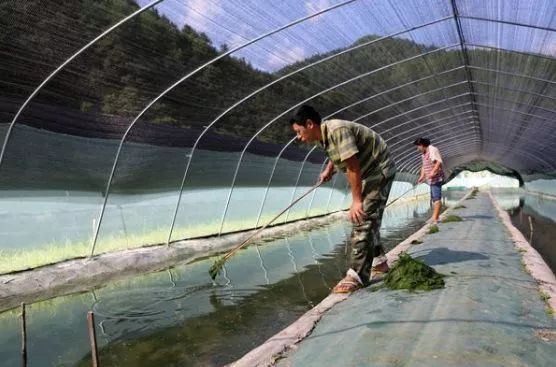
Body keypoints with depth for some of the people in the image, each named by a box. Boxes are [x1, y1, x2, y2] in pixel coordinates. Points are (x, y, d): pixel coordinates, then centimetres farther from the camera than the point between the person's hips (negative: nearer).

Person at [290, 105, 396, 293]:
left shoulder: (338, 130, -29)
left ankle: (357, 276, -14)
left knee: (363, 219, -15)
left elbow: (353, 167, -30)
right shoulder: (322, 136, 1)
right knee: (367, 219, 16)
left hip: (379, 170, -10)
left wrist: (357, 200, -26)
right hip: (367, 173, 10)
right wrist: (328, 169, 11)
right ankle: (379, 262, 30)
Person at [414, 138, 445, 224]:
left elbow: (439, 162, -21)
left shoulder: (432, 150, -10)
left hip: (436, 178, -10)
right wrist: (422, 176, 5)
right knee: (434, 199, 11)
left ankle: (435, 218, -18)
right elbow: (424, 166, 20)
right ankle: (435, 218, 15)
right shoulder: (423, 154, 18)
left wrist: (432, 172, -32)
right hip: (431, 180, 10)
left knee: (436, 198, -13)